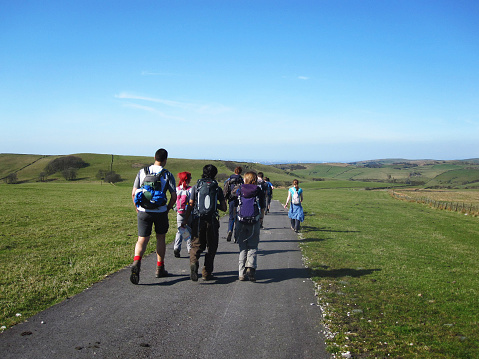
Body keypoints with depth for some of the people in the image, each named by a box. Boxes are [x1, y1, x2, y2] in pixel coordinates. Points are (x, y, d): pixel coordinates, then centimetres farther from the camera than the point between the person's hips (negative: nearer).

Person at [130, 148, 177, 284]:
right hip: (160, 211, -1)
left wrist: (137, 208, 14)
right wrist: (168, 209, 9)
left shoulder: (142, 172, 3)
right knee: (160, 238, 16)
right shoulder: (167, 175, -4)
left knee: (142, 239, 4)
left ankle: (136, 262, -22)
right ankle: (160, 269, 23)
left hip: (143, 211, 1)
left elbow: (134, 193, 2)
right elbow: (174, 196, -7)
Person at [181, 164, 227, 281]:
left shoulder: (196, 187, 2)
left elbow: (190, 205, 2)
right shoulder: (217, 188, 2)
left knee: (196, 246, 7)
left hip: (198, 221, 0)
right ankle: (207, 273, 14)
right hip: (212, 221, 0)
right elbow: (224, 208, 2)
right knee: (211, 248, 13)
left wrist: (185, 220, 10)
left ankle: (194, 263, -21)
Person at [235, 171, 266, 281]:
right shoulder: (259, 191, 3)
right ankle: (250, 267, -14)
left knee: (242, 247, 9)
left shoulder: (239, 190, 6)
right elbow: (262, 209, 5)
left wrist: (235, 220, 17)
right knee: (252, 247, 8)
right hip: (254, 222, -1)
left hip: (241, 222, 1)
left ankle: (242, 273, 4)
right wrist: (260, 219, 20)